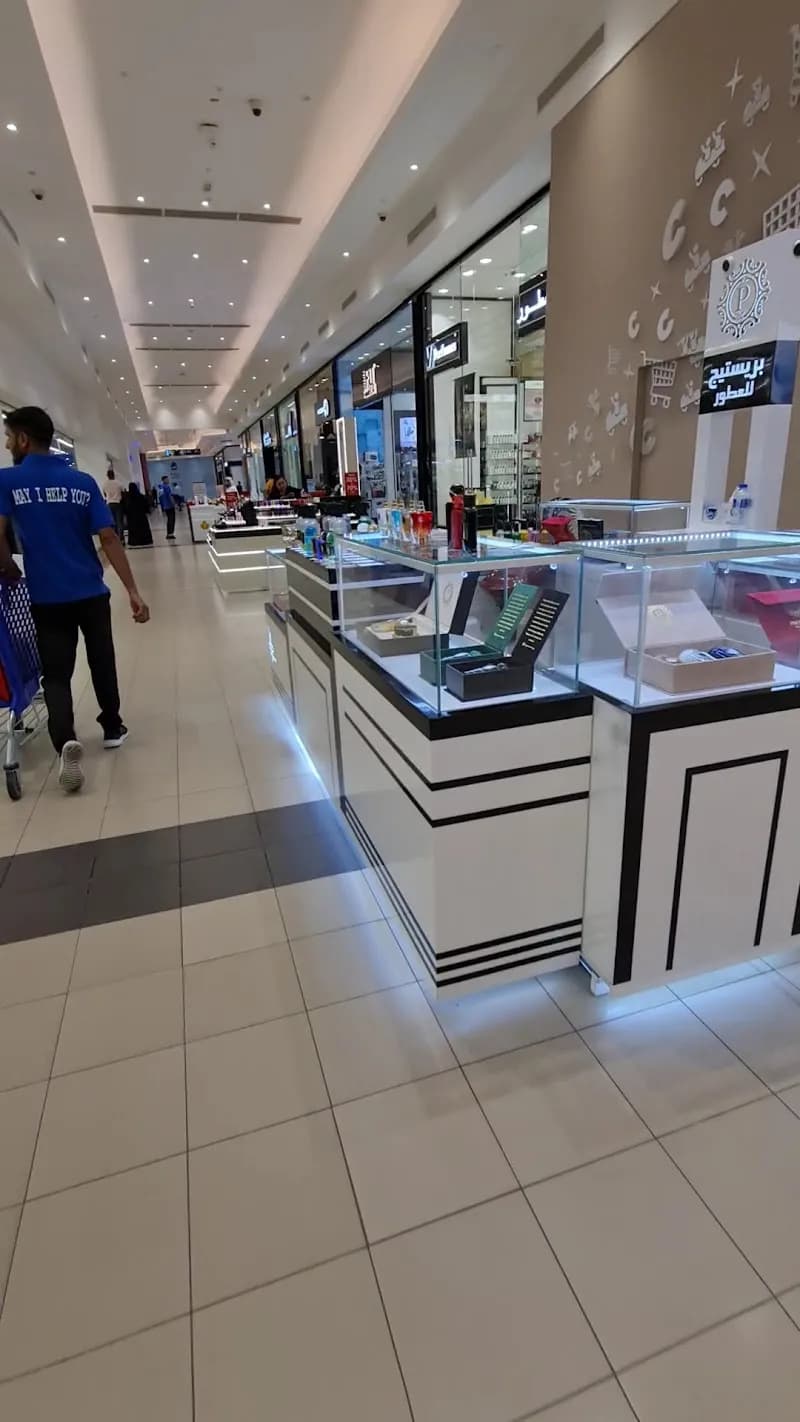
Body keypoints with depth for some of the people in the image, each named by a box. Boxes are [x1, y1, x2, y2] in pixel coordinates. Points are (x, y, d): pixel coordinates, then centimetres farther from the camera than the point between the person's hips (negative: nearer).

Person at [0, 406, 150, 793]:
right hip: (91, 593, 2)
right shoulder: (83, 482, 2)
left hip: (48, 598, -2)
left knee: (56, 674, 3)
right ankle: (112, 728, 31)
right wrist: (133, 592, -7)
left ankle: (65, 740, -19)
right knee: (102, 663, 18)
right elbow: (109, 539, -5)